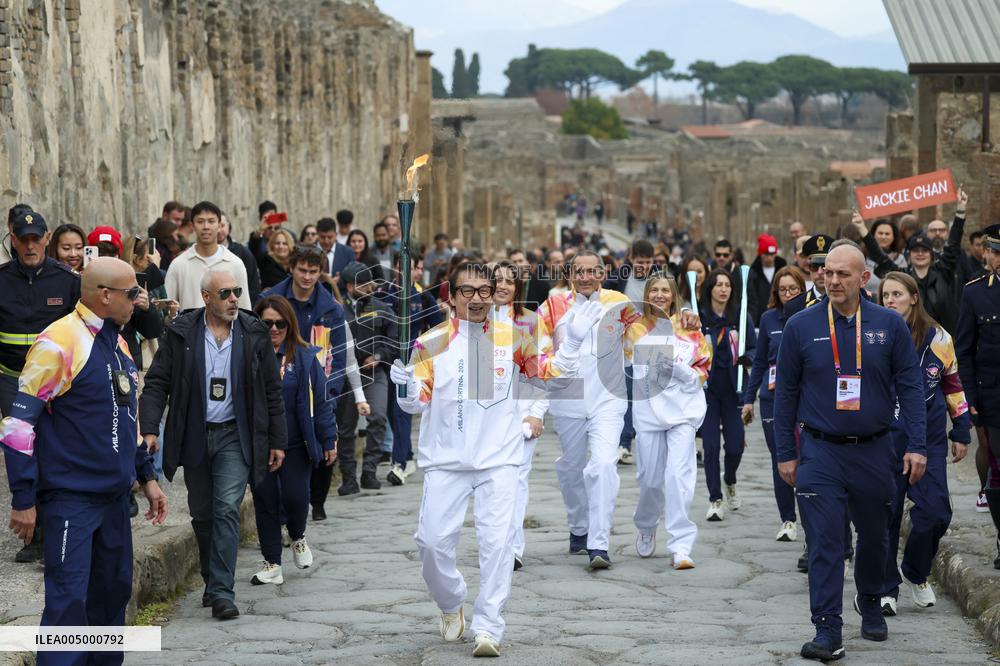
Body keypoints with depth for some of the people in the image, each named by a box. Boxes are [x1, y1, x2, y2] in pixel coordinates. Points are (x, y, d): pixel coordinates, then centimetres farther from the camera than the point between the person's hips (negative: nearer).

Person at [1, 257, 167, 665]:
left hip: (115, 496, 8)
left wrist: (146, 476, 21)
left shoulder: (117, 343, 11)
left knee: (113, 593, 13)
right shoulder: (58, 344, -15)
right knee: (68, 600, -9)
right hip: (71, 498, -8)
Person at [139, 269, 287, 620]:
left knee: (227, 509, -13)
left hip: (235, 436, -1)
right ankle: (212, 581, 28)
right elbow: (156, 383, -1)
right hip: (194, 437, 1)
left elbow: (272, 391, 6)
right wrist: (149, 429, -13)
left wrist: (277, 441, 6)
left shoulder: (254, 334, 0)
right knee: (202, 515, 11)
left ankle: (222, 591, -15)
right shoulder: (181, 333, -2)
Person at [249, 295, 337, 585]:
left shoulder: (305, 357, -2)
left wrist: (329, 441, -1)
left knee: (295, 496, -6)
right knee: (265, 501, 5)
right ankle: (272, 563, 16)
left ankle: (298, 538, 27)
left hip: (296, 444, -2)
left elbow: (319, 401, 0)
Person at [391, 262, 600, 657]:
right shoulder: (432, 343, -1)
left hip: (499, 461, 0)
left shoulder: (512, 338, 2)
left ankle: (488, 628, -1)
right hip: (445, 461, 0)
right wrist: (406, 388, -23)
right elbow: (418, 403, -1)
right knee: (433, 541, 1)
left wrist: (572, 342, -7)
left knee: (497, 542, -8)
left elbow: (550, 373, 8)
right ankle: (451, 606, 28)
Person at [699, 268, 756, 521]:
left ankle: (730, 482, 33)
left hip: (733, 388, 1)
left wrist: (745, 357, -15)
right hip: (707, 388, -1)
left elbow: (755, 348, 5)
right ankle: (715, 500, 6)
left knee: (735, 444, 1)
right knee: (711, 445, -4)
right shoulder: (698, 316, -2)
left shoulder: (740, 316, 2)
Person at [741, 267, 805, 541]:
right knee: (780, 459, 4)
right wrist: (749, 398, 12)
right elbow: (759, 361, 13)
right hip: (773, 398, 2)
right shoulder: (769, 318, 7)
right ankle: (787, 520, 11)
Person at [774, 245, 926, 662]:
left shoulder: (889, 326, -1)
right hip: (821, 452, -1)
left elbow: (910, 388, 2)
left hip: (874, 451, 2)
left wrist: (916, 446, -5)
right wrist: (785, 453, 2)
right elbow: (785, 392, 3)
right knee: (824, 542, -8)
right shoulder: (801, 327, -2)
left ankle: (870, 605, 40)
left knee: (874, 537, 17)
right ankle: (828, 631, -8)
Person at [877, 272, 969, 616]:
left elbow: (953, 385, 15)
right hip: (885, 440, -1)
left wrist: (961, 432, 16)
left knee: (934, 511, -5)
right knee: (885, 515, 1)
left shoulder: (938, 338, 5)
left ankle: (916, 573, 21)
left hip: (929, 437, 1)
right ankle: (885, 588, 15)